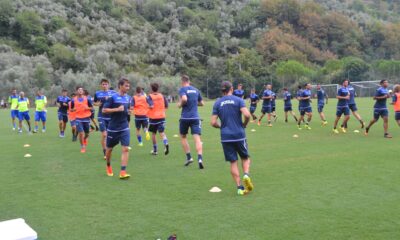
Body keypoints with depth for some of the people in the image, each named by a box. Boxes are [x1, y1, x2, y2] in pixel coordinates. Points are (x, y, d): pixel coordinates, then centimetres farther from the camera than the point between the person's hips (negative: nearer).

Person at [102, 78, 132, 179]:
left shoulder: (128, 98, 7)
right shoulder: (113, 97, -11)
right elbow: (104, 110, -13)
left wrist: (128, 111, 6)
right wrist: (117, 109, -22)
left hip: (124, 128, 3)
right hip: (113, 128, -3)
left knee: (125, 149, -11)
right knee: (109, 148, 14)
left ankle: (123, 172, -11)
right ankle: (108, 166, 40)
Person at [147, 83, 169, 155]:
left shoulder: (150, 97, -8)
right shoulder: (162, 96, 4)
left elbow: (151, 106, -23)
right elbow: (166, 106, 7)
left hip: (153, 117, -2)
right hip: (161, 117, 2)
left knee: (153, 134, 13)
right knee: (162, 132, 1)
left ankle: (155, 150, 20)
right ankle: (166, 144, -29)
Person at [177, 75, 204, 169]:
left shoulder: (182, 89, -4)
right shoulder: (196, 90, 12)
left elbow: (184, 99, -24)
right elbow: (201, 103, 19)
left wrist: (180, 104, -6)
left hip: (185, 117, -3)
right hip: (195, 117, 3)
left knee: (183, 137, 18)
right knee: (197, 139, -5)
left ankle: (189, 157, 15)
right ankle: (200, 159, -22)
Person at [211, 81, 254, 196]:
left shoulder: (217, 103, 3)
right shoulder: (238, 100, -2)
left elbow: (213, 123, -2)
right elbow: (247, 115, -16)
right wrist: (244, 124, 3)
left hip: (225, 137, 2)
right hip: (239, 135, -1)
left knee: (233, 162, 8)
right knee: (245, 158, 16)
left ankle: (239, 187, 5)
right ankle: (246, 175, -11)